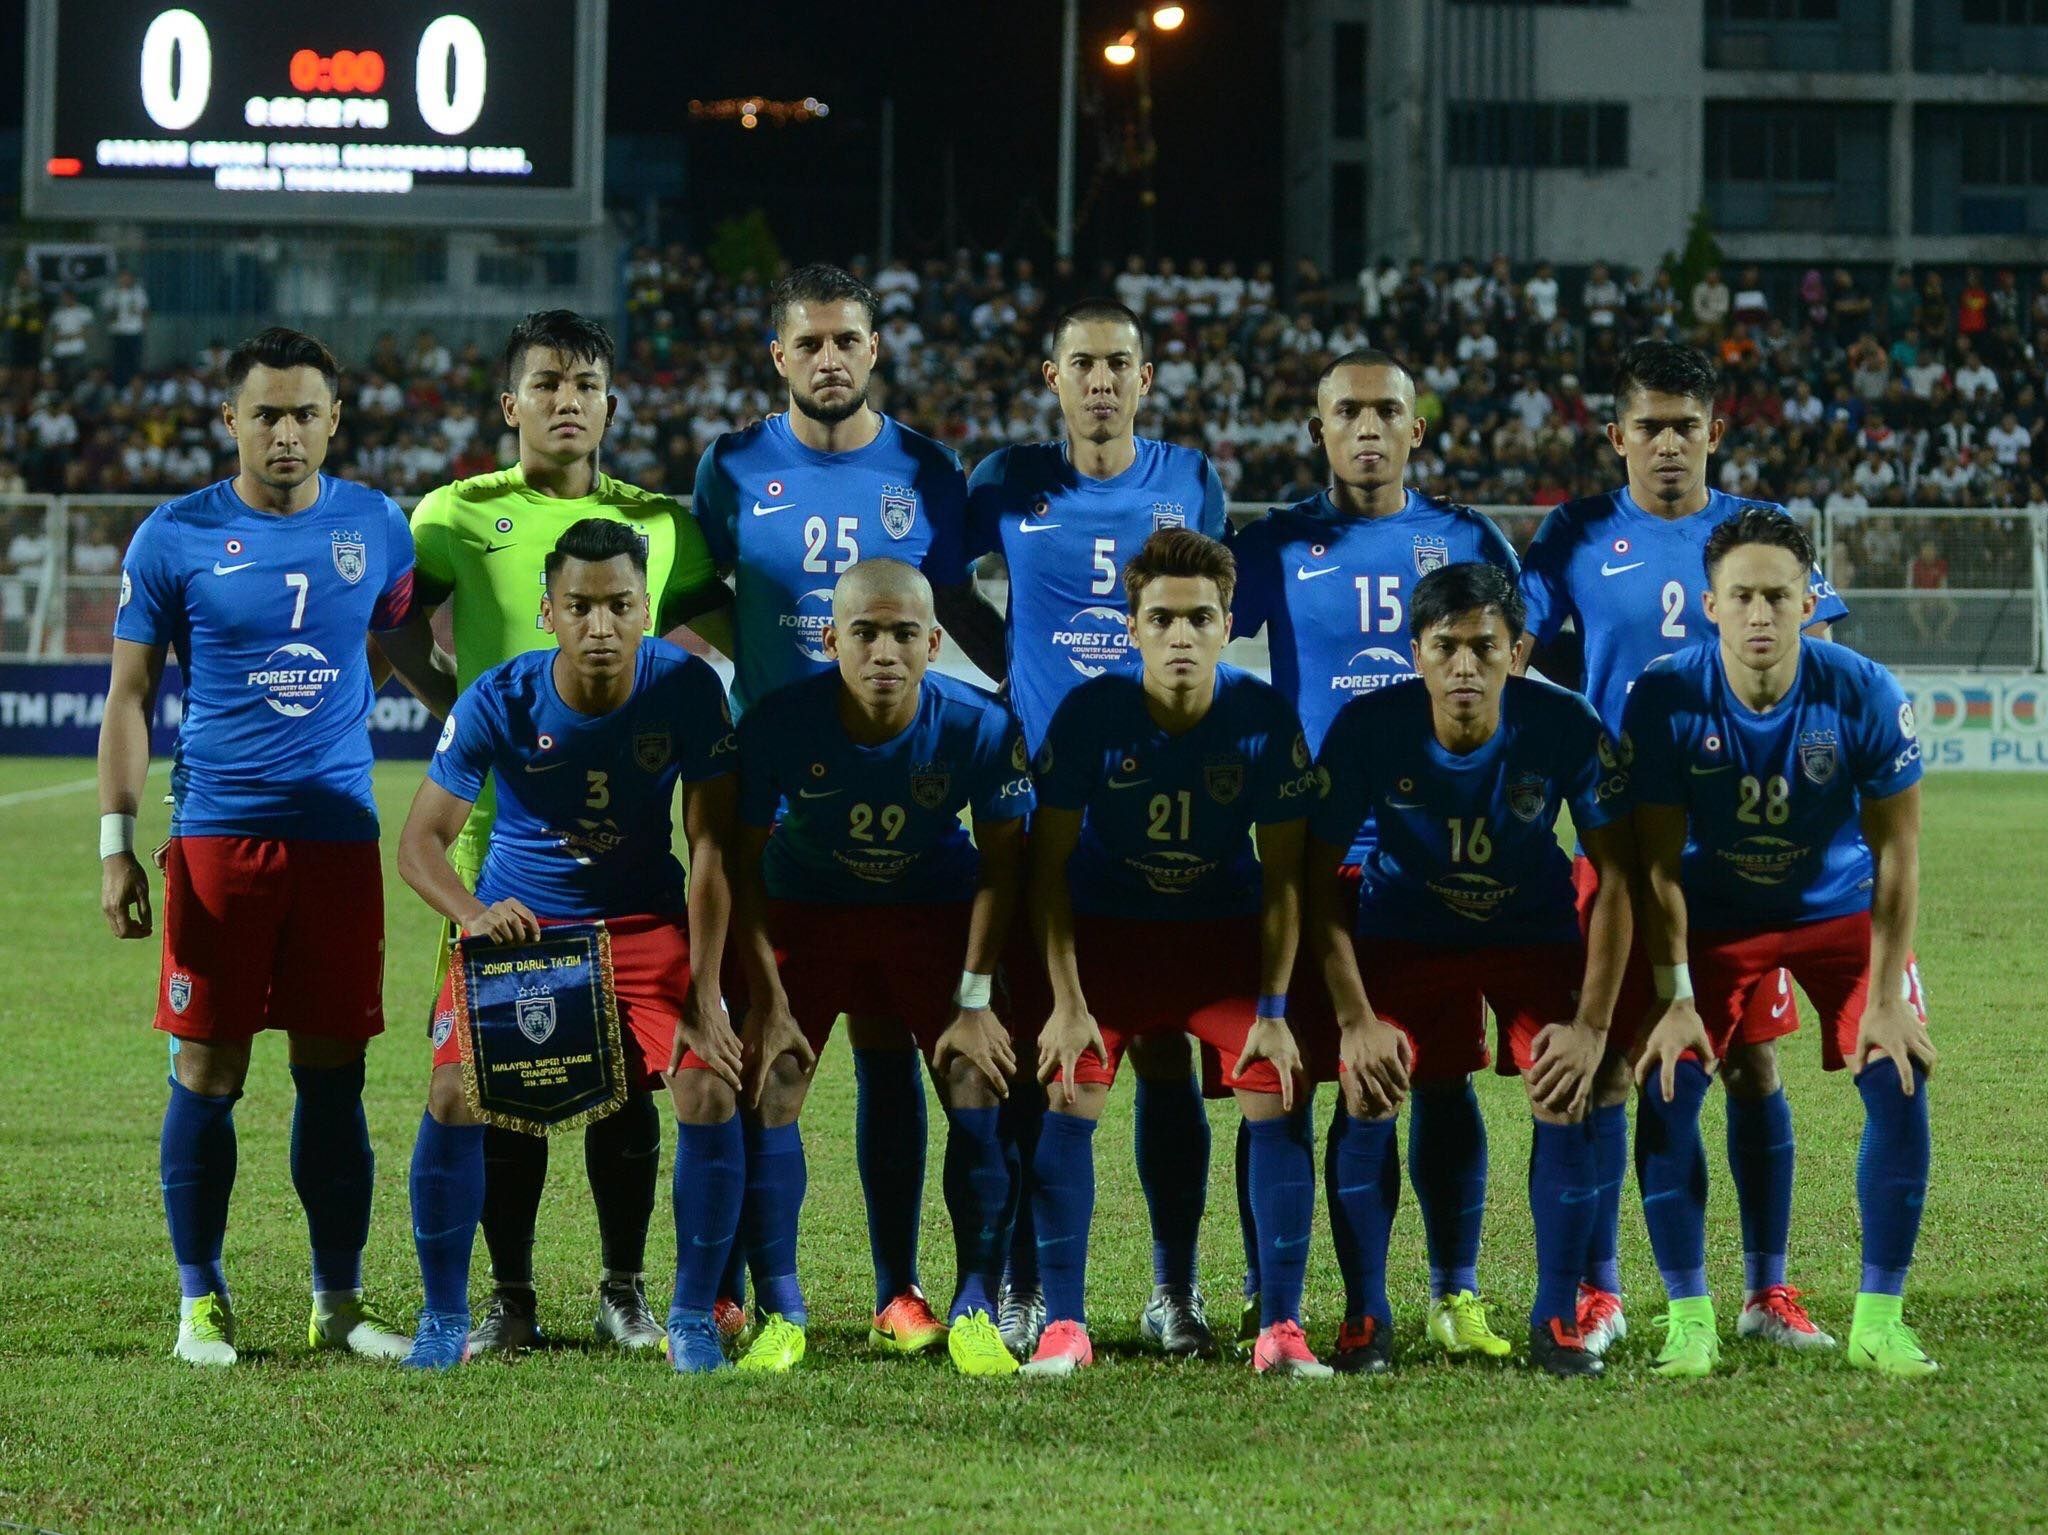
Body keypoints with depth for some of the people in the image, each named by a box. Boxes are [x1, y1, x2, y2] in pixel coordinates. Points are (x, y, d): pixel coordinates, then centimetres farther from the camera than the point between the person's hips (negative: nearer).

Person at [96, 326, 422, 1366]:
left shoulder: (375, 527, 6)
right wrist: (116, 844, -2)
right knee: (209, 1073, 0)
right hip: (216, 838, -2)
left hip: (340, 838, 2)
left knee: (333, 1076, 5)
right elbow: (129, 694, 3)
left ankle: (339, 1301, 13)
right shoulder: (176, 538, -1)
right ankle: (201, 1301, 10)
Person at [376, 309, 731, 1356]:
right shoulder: (459, 516, 4)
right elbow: (394, 632, 13)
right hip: (499, 825, -1)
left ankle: (625, 1289, 13)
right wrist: (469, 712, 3)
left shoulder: (659, 524, 9)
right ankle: (509, 1296, 9)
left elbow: (710, 628, 21)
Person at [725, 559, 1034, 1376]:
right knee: (766, 1087, -12)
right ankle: (779, 1315, -2)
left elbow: (1001, 864, -10)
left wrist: (976, 999, -12)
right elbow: (745, 868, -13)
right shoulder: (777, 723, -27)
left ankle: (976, 1311, 0)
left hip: (936, 915, 0)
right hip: (807, 913, 0)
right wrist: (767, 1000, -15)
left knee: (978, 1088, -12)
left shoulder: (980, 728, -26)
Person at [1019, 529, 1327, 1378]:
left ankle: (1281, 1329, -8)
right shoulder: (1091, 712, -18)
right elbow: (1048, 862, -10)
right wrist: (1067, 1003, -16)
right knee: (1068, 1094, -17)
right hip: (1106, 928, 0)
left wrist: (1275, 1010, -13)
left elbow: (1282, 877, -7)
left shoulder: (1265, 718, -16)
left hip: (1226, 932, 0)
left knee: (1275, 1093, -15)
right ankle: (1063, 1325, -8)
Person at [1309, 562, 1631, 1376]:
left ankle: (1557, 1319, -4)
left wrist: (1591, 1024, -20)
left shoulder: (1565, 725, -25)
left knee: (1566, 1095, -19)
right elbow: (1320, 875, -14)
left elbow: (1616, 873, -17)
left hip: (1534, 934, 0)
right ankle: (1365, 1318, -2)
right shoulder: (1368, 727, -25)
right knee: (1367, 1094, -18)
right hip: (1404, 933, 0)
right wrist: (1354, 1018, -20)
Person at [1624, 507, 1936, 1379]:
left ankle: (1879, 1320, -1)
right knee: (1668, 1088, -14)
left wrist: (1887, 997, -16)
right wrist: (1675, 999, -18)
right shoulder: (1667, 700, -24)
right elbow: (1659, 862, -15)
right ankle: (1689, 1320, -1)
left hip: (1840, 908, 0)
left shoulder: (1864, 695, -24)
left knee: (1899, 1079, -13)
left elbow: (1895, 853, -14)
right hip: (1713, 918, 0)